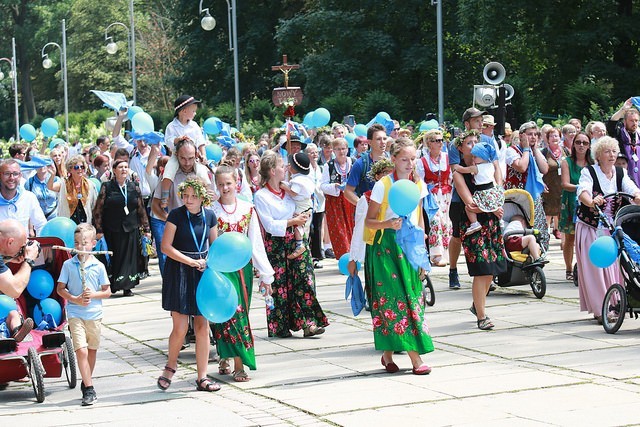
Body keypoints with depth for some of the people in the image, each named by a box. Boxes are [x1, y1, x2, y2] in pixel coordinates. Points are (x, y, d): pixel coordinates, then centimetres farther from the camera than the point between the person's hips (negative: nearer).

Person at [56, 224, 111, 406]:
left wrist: (93, 295, -14)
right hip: (75, 314, -2)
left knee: (92, 350, 14)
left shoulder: (98, 266, 1)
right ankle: (89, 389, -12)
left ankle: (87, 382, 35)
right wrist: (75, 299, -13)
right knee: (81, 350, -13)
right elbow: (60, 289, 3)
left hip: (94, 314, 2)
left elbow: (107, 292, 5)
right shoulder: (68, 265, 0)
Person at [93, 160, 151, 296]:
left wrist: (146, 229, 7)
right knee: (113, 258, 0)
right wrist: (99, 230, -9)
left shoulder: (134, 188, 7)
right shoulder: (107, 187, -1)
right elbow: (98, 210, -3)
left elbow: (141, 209, 11)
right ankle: (111, 286, 9)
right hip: (111, 230, -2)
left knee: (129, 257, 2)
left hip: (131, 229, 2)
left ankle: (127, 287, 9)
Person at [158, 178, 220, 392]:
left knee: (203, 326, 2)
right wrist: (192, 262, -13)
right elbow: (166, 247, -9)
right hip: (179, 272, -4)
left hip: (203, 272, 4)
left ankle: (202, 378, 8)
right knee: (180, 328, -6)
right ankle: (170, 366, 21)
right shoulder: (176, 215, -8)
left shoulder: (209, 216, 4)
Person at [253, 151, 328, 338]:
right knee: (279, 284, 0)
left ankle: (308, 322, -5)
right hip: (275, 244, -5)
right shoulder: (260, 196, -6)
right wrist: (292, 222, -17)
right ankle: (280, 327, 9)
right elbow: (269, 224, -13)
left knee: (303, 279, -4)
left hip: (294, 239, 5)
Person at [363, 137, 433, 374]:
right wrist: (388, 224, -25)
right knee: (395, 299, -9)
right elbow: (369, 221, -6)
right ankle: (415, 357, -11)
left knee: (413, 298, 2)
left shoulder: (418, 185, 8)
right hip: (387, 245, -6)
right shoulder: (383, 185, -8)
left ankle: (388, 353, 13)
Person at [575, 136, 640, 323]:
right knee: (594, 268, -8)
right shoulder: (588, 172, -7)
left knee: (614, 266, 2)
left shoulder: (621, 173, 6)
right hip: (590, 228, -4)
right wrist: (591, 201, -48)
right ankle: (599, 310, -6)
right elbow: (583, 192, -26)